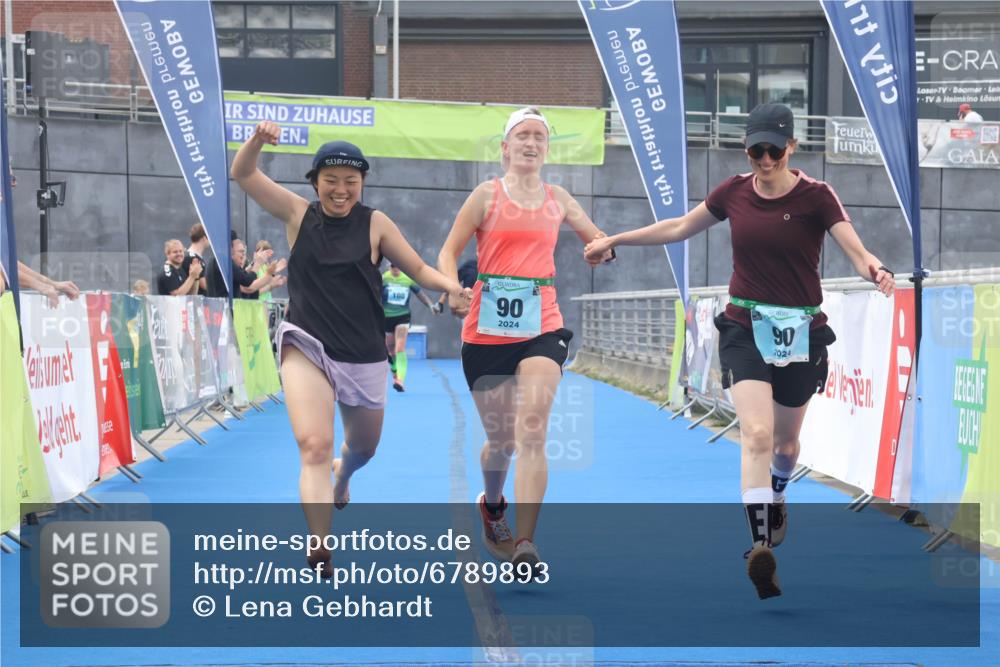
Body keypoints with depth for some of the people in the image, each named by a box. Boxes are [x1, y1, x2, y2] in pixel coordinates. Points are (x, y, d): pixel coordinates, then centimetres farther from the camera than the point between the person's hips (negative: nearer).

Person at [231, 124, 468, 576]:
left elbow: (420, 271, 3)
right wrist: (258, 140, -22)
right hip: (306, 346, -2)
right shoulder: (298, 214, 0)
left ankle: (341, 474, 60)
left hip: (363, 355, 2)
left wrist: (450, 286, -17)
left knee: (364, 448, 21)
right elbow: (243, 174, -2)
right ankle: (320, 552, -30)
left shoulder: (375, 224, -1)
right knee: (314, 445, -23)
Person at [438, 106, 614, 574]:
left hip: (542, 329, 1)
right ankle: (491, 505, 42)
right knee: (500, 441, 8)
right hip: (487, 330, -1)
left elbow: (597, 239, 25)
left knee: (531, 433, -18)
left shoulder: (558, 199, 11)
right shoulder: (487, 194, 2)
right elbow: (449, 251, 2)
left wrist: (603, 249, 0)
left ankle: (524, 546, -20)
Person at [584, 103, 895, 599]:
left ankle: (776, 500, 50)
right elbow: (678, 228, 15)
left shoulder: (815, 196, -9)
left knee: (785, 440, 17)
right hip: (745, 329, 0)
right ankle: (761, 546, -27)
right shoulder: (734, 192, -1)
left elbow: (858, 252, -19)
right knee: (756, 433, -19)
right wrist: (615, 240, 18)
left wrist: (876, 272, -42)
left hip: (800, 332, 0)